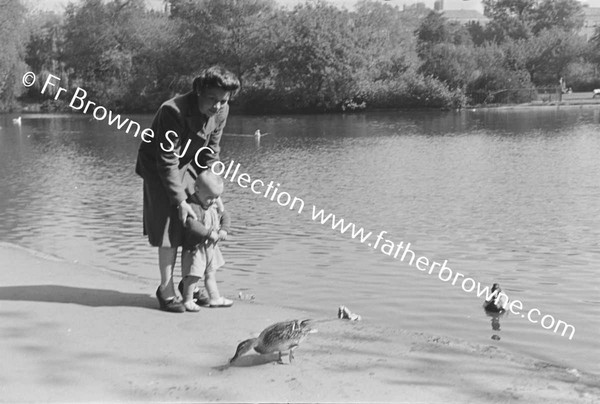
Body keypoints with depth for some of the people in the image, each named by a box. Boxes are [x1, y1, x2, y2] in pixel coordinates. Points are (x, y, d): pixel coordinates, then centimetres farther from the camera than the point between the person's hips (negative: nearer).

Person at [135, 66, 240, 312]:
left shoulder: (221, 111, -13)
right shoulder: (173, 111, -33)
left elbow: (210, 153, -1)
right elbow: (167, 161, -31)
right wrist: (180, 201, -31)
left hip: (188, 163, 6)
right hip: (158, 167, -6)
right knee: (170, 226, -10)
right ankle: (166, 290, 0)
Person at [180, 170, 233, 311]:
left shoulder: (215, 204, 2)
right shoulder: (192, 206, -24)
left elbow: (225, 216, 10)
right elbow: (192, 224, -36)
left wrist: (224, 230, -10)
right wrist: (210, 233, -32)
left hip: (211, 247, 8)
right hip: (195, 247, -8)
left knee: (211, 274, 19)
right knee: (193, 275, -5)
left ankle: (215, 298, 30)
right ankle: (188, 301, 10)